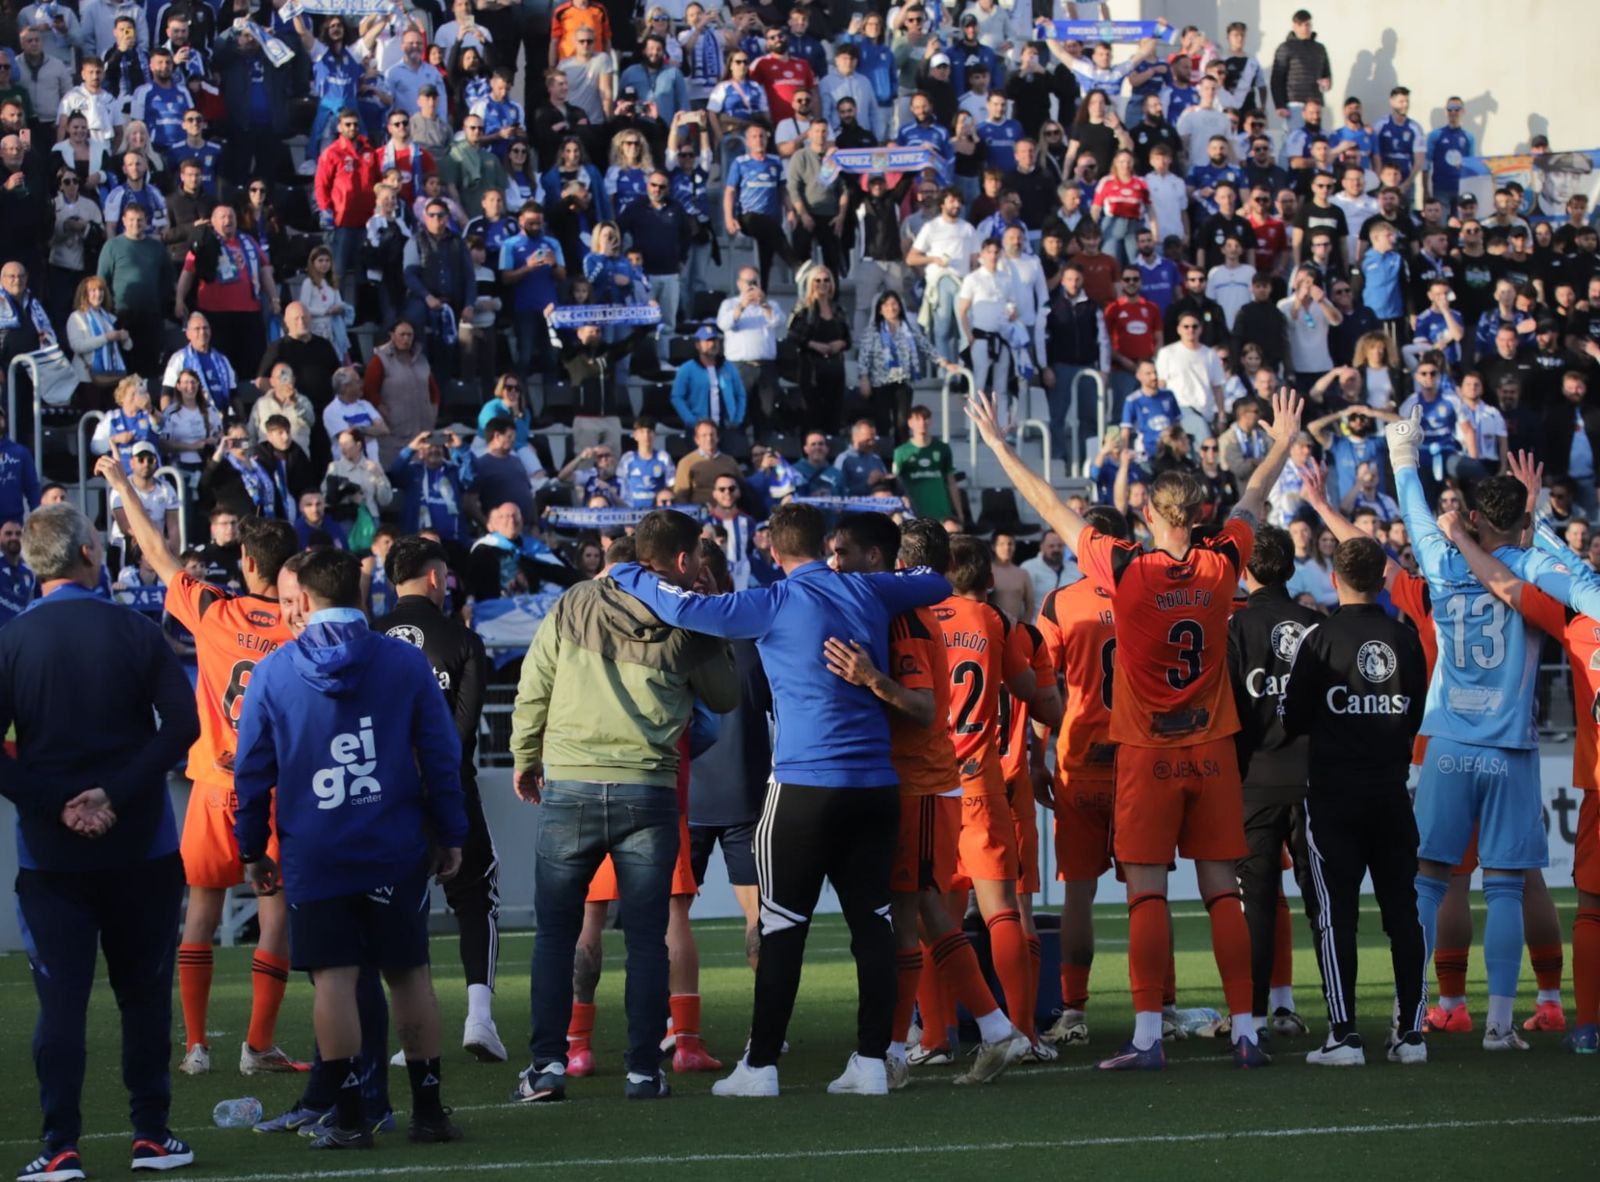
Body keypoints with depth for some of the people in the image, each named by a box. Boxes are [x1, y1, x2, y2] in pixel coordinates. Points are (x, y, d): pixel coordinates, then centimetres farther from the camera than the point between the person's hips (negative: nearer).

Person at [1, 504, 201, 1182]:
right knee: (143, 993, 12)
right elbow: (182, 722, -10)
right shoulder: (135, 632, -4)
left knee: (61, 999, 3)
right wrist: (117, 792, -12)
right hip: (141, 847, 0)